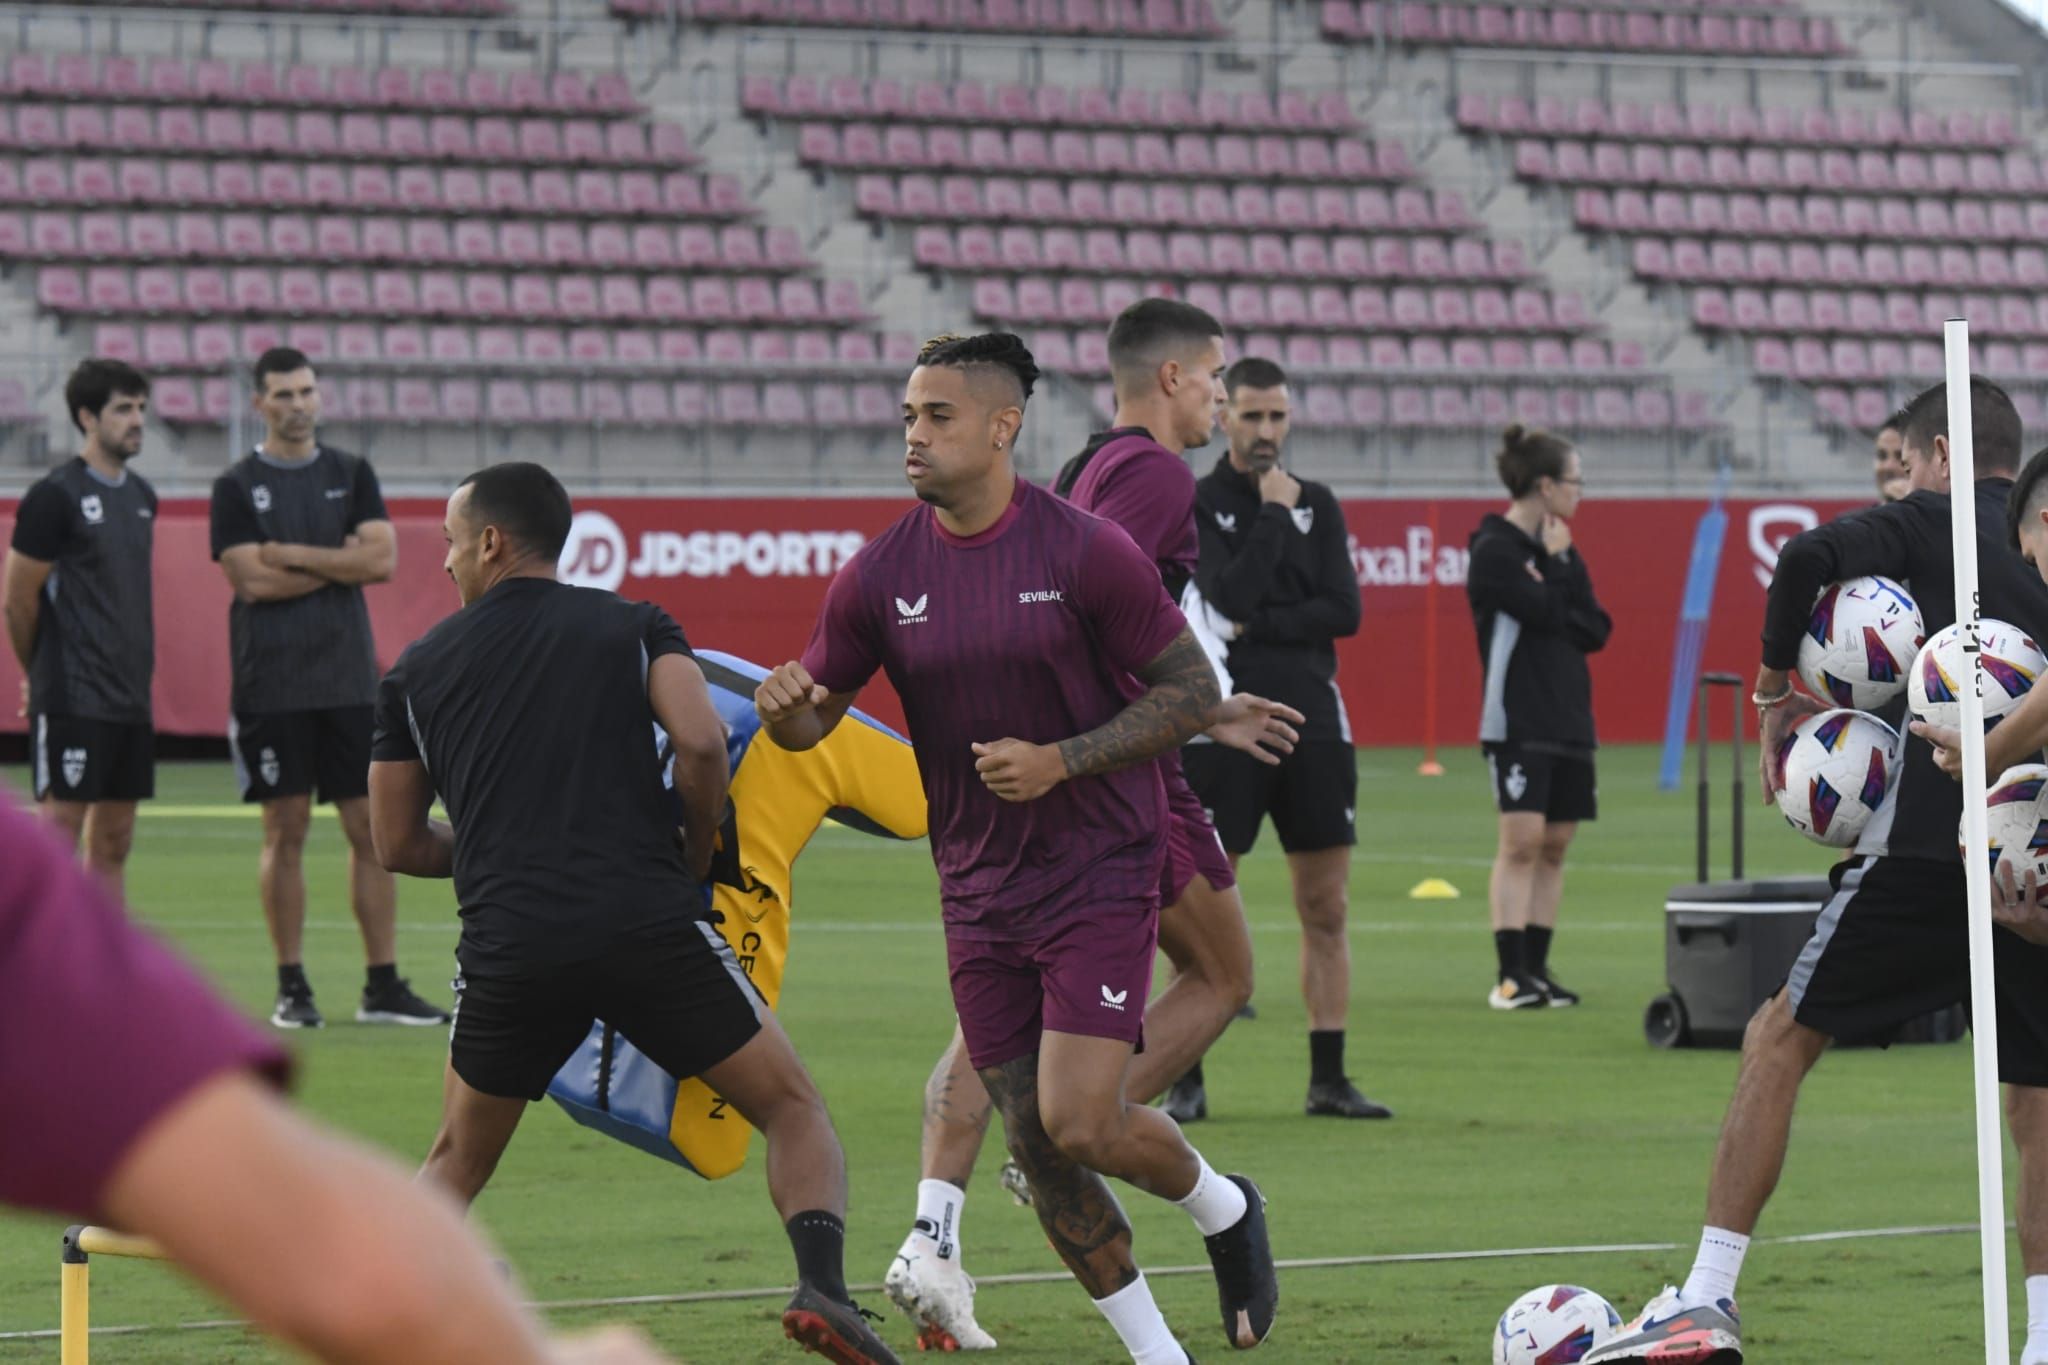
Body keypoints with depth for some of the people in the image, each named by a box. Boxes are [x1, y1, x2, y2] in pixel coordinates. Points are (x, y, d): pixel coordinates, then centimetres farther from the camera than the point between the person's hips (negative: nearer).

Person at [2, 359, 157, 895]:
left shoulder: (142, 496, 14)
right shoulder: (55, 495, -10)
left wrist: (143, 669, 16)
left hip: (132, 697, 8)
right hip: (73, 698, -8)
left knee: (114, 840, 9)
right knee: (61, 824, -9)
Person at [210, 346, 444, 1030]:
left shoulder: (352, 474, 10)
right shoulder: (237, 486, 0)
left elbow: (382, 559, -3)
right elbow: (252, 580, -11)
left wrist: (291, 553, -9)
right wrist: (342, 559, -5)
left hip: (350, 681, 3)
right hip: (272, 685, -3)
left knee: (372, 826, 1)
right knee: (285, 831, -1)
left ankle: (384, 985, 5)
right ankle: (292, 987, 5)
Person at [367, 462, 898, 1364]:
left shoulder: (417, 670, 16)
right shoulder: (632, 628, 10)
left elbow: (397, 843, 18)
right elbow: (700, 741, -7)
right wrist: (695, 851, 10)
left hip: (506, 946, 2)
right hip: (647, 918, -2)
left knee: (459, 1157, 23)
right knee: (792, 1110, 8)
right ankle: (821, 1283, -15)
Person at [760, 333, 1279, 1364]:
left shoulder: (1084, 553, -12)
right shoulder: (880, 575, 0)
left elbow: (1194, 692, -7)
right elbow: (814, 715, 8)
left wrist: (1060, 761, -19)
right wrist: (787, 708, -17)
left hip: (1100, 879, -4)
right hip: (978, 893, 4)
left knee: (1078, 1124, -15)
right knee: (1036, 1149, 2)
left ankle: (1223, 1208, 18)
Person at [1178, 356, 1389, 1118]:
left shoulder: (1317, 505, 11)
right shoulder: (1198, 504, -1)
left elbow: (1344, 610, 0)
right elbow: (1231, 597, -16)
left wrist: (1255, 627, -9)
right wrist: (1271, 514, -9)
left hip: (1313, 723, 4)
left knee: (1327, 910, 4)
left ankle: (1328, 1079, 9)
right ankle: (1188, 1079, 3)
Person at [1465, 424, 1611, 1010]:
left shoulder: (1557, 549, 16)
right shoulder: (1493, 549, -7)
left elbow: (1596, 630, 9)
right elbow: (1545, 612, -17)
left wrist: (1561, 585, -6)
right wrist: (1557, 564, -2)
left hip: (1569, 720, 8)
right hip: (1517, 722, -8)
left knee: (1555, 846, 6)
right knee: (1522, 841, -13)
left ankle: (1536, 969, 10)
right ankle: (1511, 974, -13)